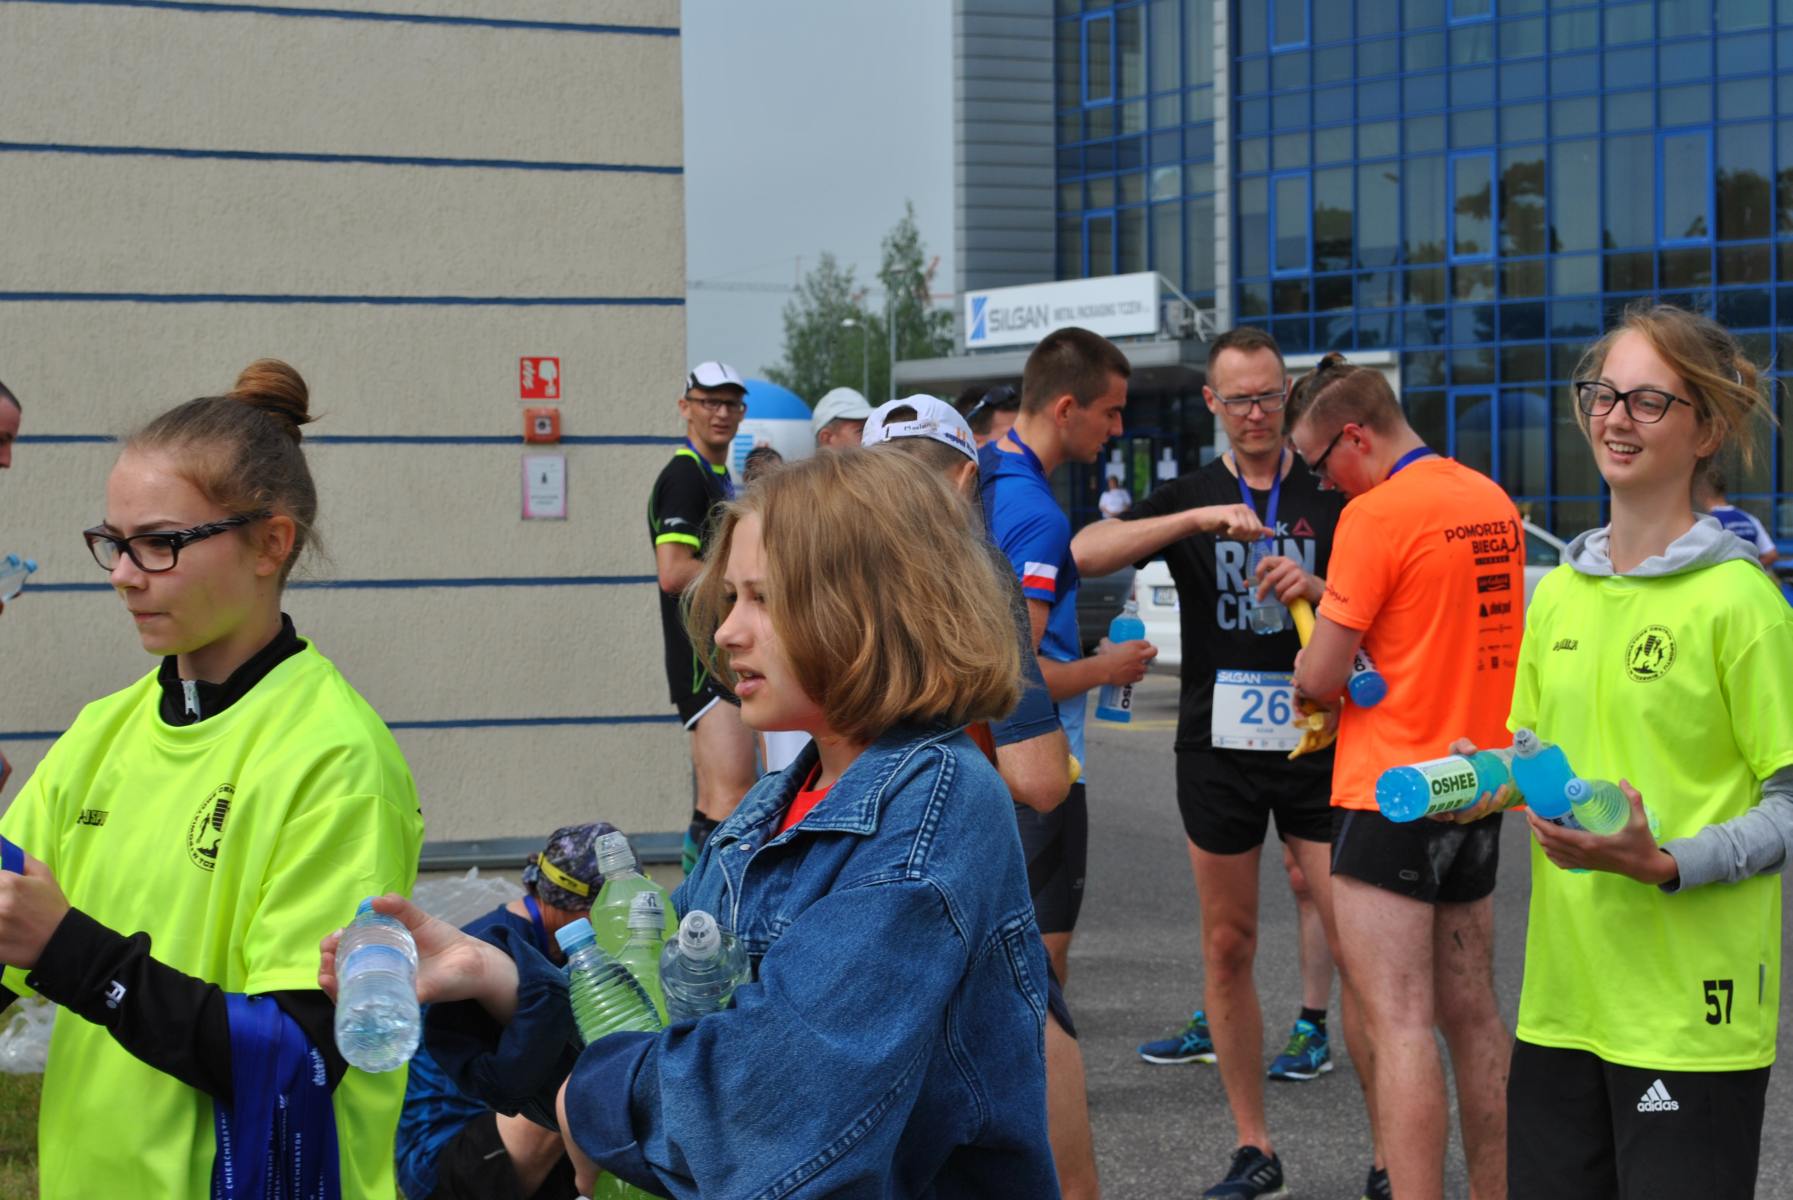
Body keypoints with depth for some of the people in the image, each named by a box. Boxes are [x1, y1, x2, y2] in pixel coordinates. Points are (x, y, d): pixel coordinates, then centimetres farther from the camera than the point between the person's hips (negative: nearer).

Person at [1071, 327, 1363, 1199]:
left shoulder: (1330, 497, 5)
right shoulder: (1189, 498, 6)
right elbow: (1086, 552, -12)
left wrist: (1317, 591, -18)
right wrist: (1200, 518, -23)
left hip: (1316, 743, -1)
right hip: (1219, 745, 2)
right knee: (1227, 946, 5)